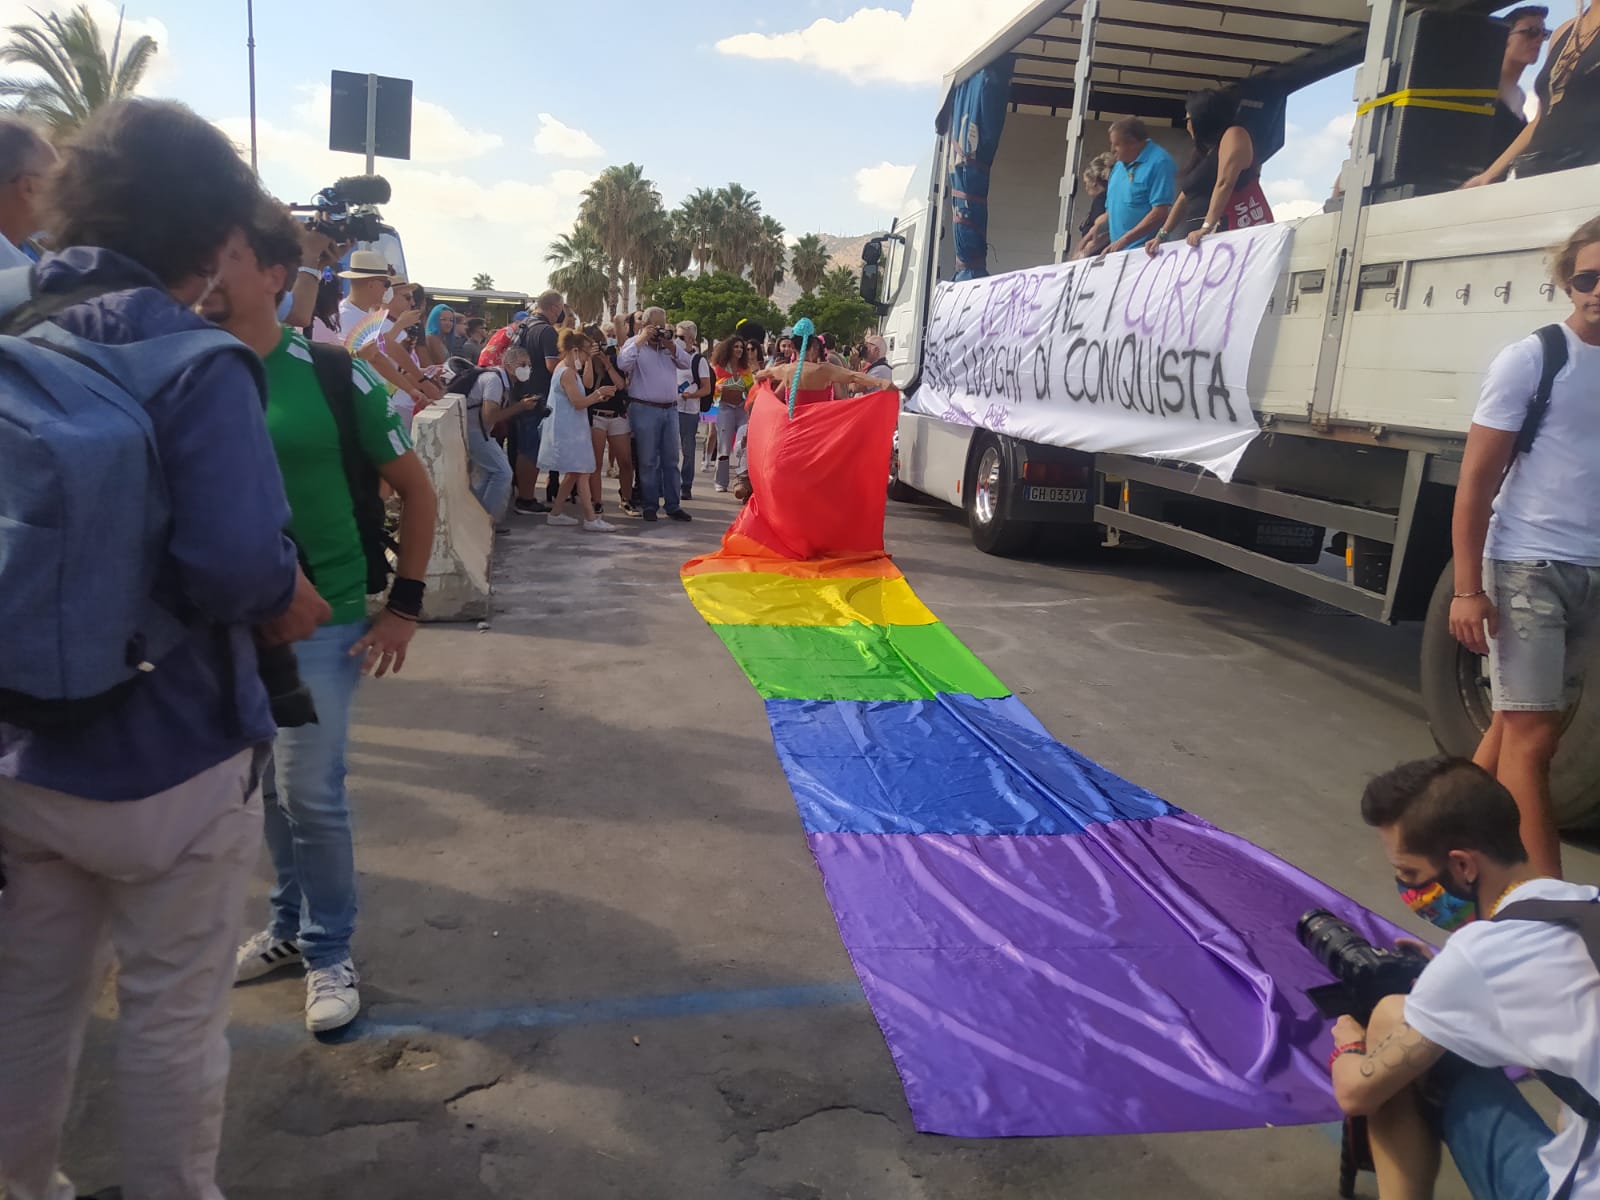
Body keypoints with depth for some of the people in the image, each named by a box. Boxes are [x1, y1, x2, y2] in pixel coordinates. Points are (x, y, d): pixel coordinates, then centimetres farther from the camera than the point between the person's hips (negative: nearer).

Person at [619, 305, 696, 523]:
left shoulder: (670, 345, 14)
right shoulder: (635, 344, -1)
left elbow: (686, 363, 6)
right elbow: (623, 364, -18)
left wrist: (671, 345, -5)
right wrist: (641, 339, -16)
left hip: (670, 409, 5)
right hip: (645, 409, -5)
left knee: (671, 460, 8)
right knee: (648, 461, 0)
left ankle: (673, 505, 14)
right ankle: (648, 505, 8)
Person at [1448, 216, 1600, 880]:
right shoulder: (1531, 360, -6)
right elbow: (1475, 482, -8)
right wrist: (1467, 588, -14)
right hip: (1527, 567, -5)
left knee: (1519, 723, 10)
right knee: (1531, 734, -2)